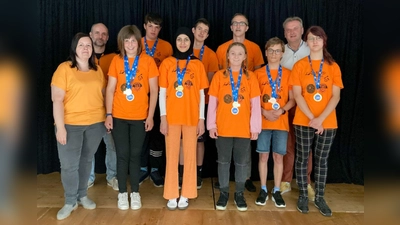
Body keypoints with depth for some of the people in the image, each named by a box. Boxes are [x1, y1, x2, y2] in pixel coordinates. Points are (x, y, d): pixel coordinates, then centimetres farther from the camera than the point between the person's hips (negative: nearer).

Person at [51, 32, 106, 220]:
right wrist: (60, 127, -16)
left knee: (86, 160, 15)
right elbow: (57, 100, -11)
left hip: (95, 123, 4)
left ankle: (82, 195, 31)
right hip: (70, 124, -4)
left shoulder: (97, 70, 7)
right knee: (69, 164, 2)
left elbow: (103, 94, 13)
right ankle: (70, 202, 19)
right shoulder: (64, 68, -8)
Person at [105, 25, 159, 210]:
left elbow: (154, 90, -2)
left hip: (140, 117, -1)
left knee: (135, 155, 8)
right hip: (119, 116, 1)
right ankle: (122, 193, 20)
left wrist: (150, 116, -5)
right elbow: (110, 89, 2)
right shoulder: (116, 61, 1)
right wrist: (108, 114, -4)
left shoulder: (148, 61, -3)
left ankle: (135, 192, 21)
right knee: (122, 155, 7)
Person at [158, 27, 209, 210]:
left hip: (192, 117, 1)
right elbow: (162, 93, 2)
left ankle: (185, 195, 20)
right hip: (172, 117, 0)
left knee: (190, 156, 7)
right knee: (171, 156, 6)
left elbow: (201, 94, 5)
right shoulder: (167, 63, 3)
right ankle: (171, 195, 17)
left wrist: (201, 119, 0)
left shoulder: (198, 64, 5)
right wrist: (163, 117, -5)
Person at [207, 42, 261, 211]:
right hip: (223, 127, 0)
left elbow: (256, 104, 1)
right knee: (223, 161, 9)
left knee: (242, 162, 9)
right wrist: (211, 124, -3)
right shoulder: (219, 76, 1)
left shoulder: (251, 77, 2)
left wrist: (255, 127, -3)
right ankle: (223, 193, 24)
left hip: (244, 128, 1)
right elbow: (212, 102, 1)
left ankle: (239, 194, 24)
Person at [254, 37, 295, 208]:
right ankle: (263, 189, 17)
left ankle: (276, 191, 17)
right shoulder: (258, 73, 4)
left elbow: (292, 99, 4)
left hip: (281, 122, 1)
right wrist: (264, 112, -14)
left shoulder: (288, 74, 5)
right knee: (263, 155, 4)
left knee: (278, 156, 5)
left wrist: (281, 110, -14)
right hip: (263, 121, 0)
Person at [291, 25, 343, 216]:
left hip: (327, 122, 1)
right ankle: (303, 196, 20)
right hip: (304, 121, -1)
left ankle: (319, 198, 22)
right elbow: (297, 95, -6)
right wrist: (312, 118, -15)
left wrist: (321, 118, -15)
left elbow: (336, 96, -2)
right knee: (302, 159, 6)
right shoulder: (299, 65, 1)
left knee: (322, 160, 10)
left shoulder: (333, 67, 5)